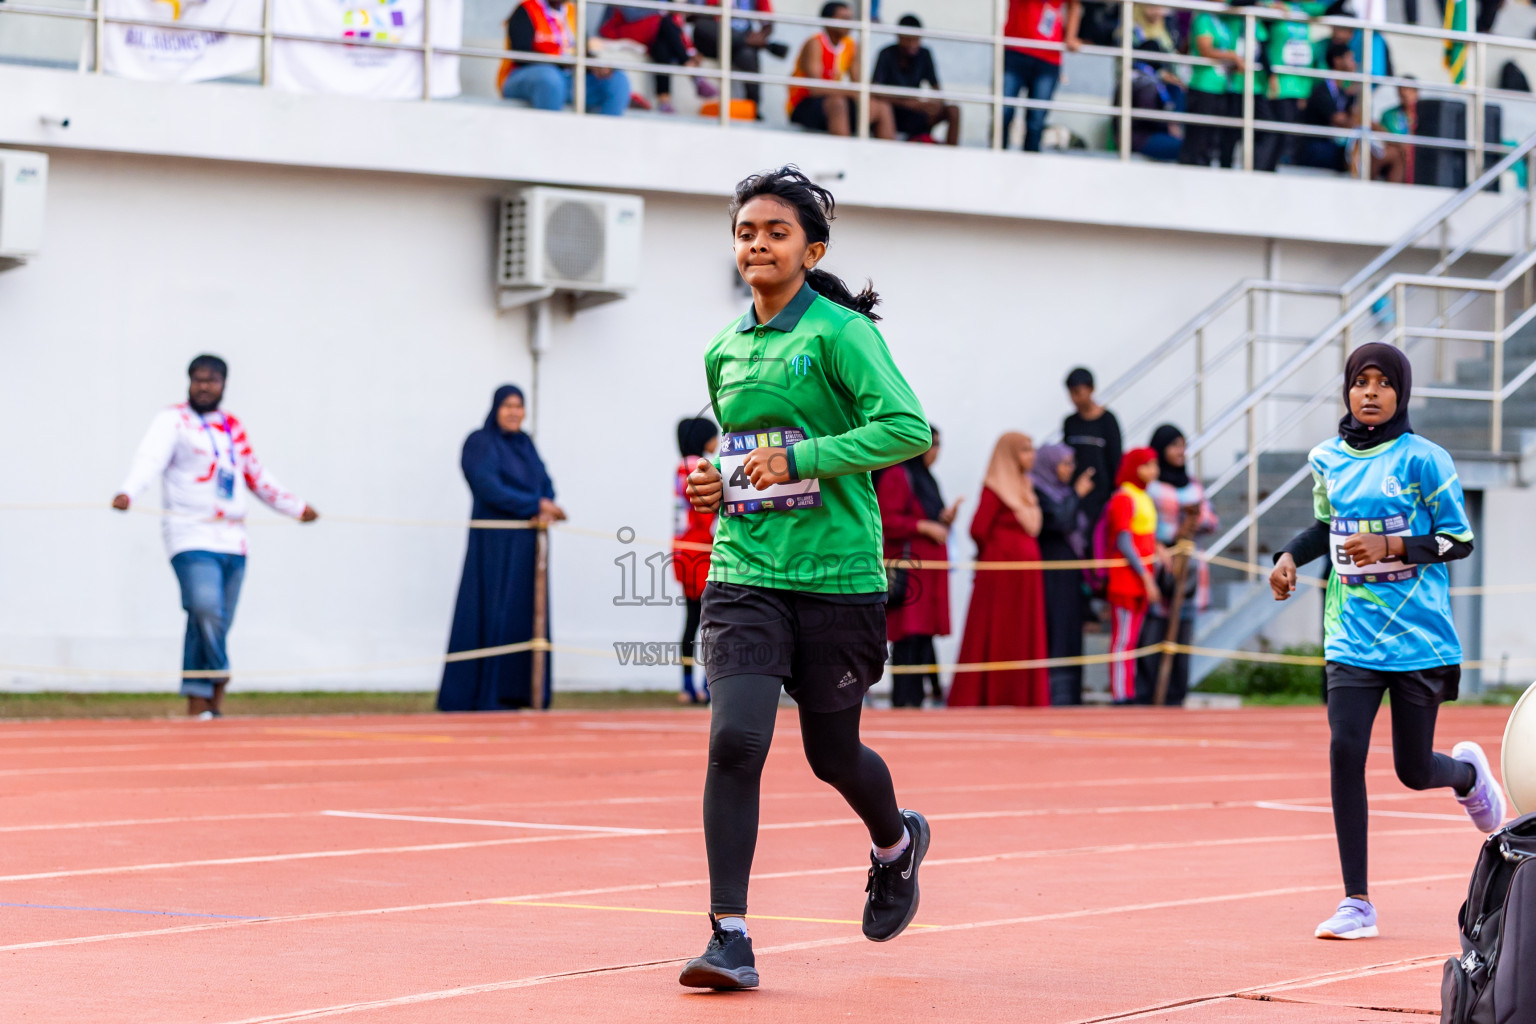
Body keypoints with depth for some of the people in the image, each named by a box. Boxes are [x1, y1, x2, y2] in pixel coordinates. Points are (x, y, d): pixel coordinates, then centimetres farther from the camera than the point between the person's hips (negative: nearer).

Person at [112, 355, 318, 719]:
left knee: (219, 624, 2)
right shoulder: (173, 420, 0)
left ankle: (198, 702, 9)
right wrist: (128, 493, -36)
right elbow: (150, 458, -18)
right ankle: (217, 679, -4)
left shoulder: (233, 427, 19)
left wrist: (296, 507, 38)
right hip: (192, 537, -6)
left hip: (232, 541, 6)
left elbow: (256, 476, 32)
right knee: (206, 609, -24)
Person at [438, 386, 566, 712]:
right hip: (495, 545, -7)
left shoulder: (525, 444, 16)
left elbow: (546, 485, 9)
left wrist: (545, 512, -12)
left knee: (527, 618, 3)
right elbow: (490, 489, -16)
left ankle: (519, 693, 6)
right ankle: (483, 695, -5)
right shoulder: (480, 443, -5)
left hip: (526, 545, 7)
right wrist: (537, 505, -13)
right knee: (492, 614, -8)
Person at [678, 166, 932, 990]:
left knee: (831, 753, 11)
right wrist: (715, 482, 5)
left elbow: (908, 428, -17)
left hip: (837, 576, -4)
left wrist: (799, 461, -22)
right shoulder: (724, 351, 11)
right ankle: (730, 937, -11)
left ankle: (895, 843, 46)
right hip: (744, 574, 4)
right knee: (734, 740, -15)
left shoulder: (840, 332, -7)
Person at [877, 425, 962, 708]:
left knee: (923, 634, 5)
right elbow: (888, 521, -15)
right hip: (908, 565, -9)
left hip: (929, 566, 9)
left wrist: (944, 519, 6)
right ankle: (905, 698, -11)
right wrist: (925, 527, -17)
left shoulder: (924, 478, 21)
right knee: (909, 634, -11)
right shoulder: (896, 477, -8)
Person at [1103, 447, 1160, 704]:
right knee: (1122, 639, -7)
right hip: (1126, 579, -9)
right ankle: (1120, 695, -7)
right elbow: (1124, 543, -17)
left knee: (1132, 639, 10)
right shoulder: (1123, 498, -12)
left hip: (1141, 581, 9)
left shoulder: (1143, 498, 17)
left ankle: (1129, 694, 13)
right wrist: (1146, 577, -18)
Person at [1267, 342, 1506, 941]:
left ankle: (1467, 771, 43)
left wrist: (1390, 546, -18)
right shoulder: (1327, 459, 6)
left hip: (1419, 637, -3)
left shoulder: (1422, 459, -7)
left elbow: (1460, 539, -6)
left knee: (1413, 770, 4)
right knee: (1344, 751, -12)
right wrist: (1291, 555, 4)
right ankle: (1356, 902, -4)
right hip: (1353, 637, 3)